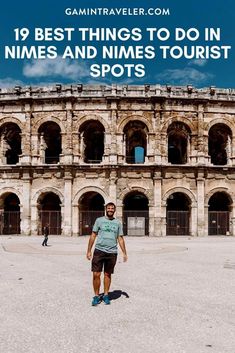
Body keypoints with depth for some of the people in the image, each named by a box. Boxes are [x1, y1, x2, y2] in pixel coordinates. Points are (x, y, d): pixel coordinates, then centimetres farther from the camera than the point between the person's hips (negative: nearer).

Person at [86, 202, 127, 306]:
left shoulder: (118, 223, 10)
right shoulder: (99, 220, 5)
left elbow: (120, 239, 12)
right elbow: (93, 236, 5)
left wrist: (124, 253, 6)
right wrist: (89, 251, 1)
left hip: (112, 252, 1)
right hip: (99, 251, -1)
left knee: (107, 274, 10)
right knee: (96, 274, -3)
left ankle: (106, 295, 23)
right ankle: (96, 296, 12)